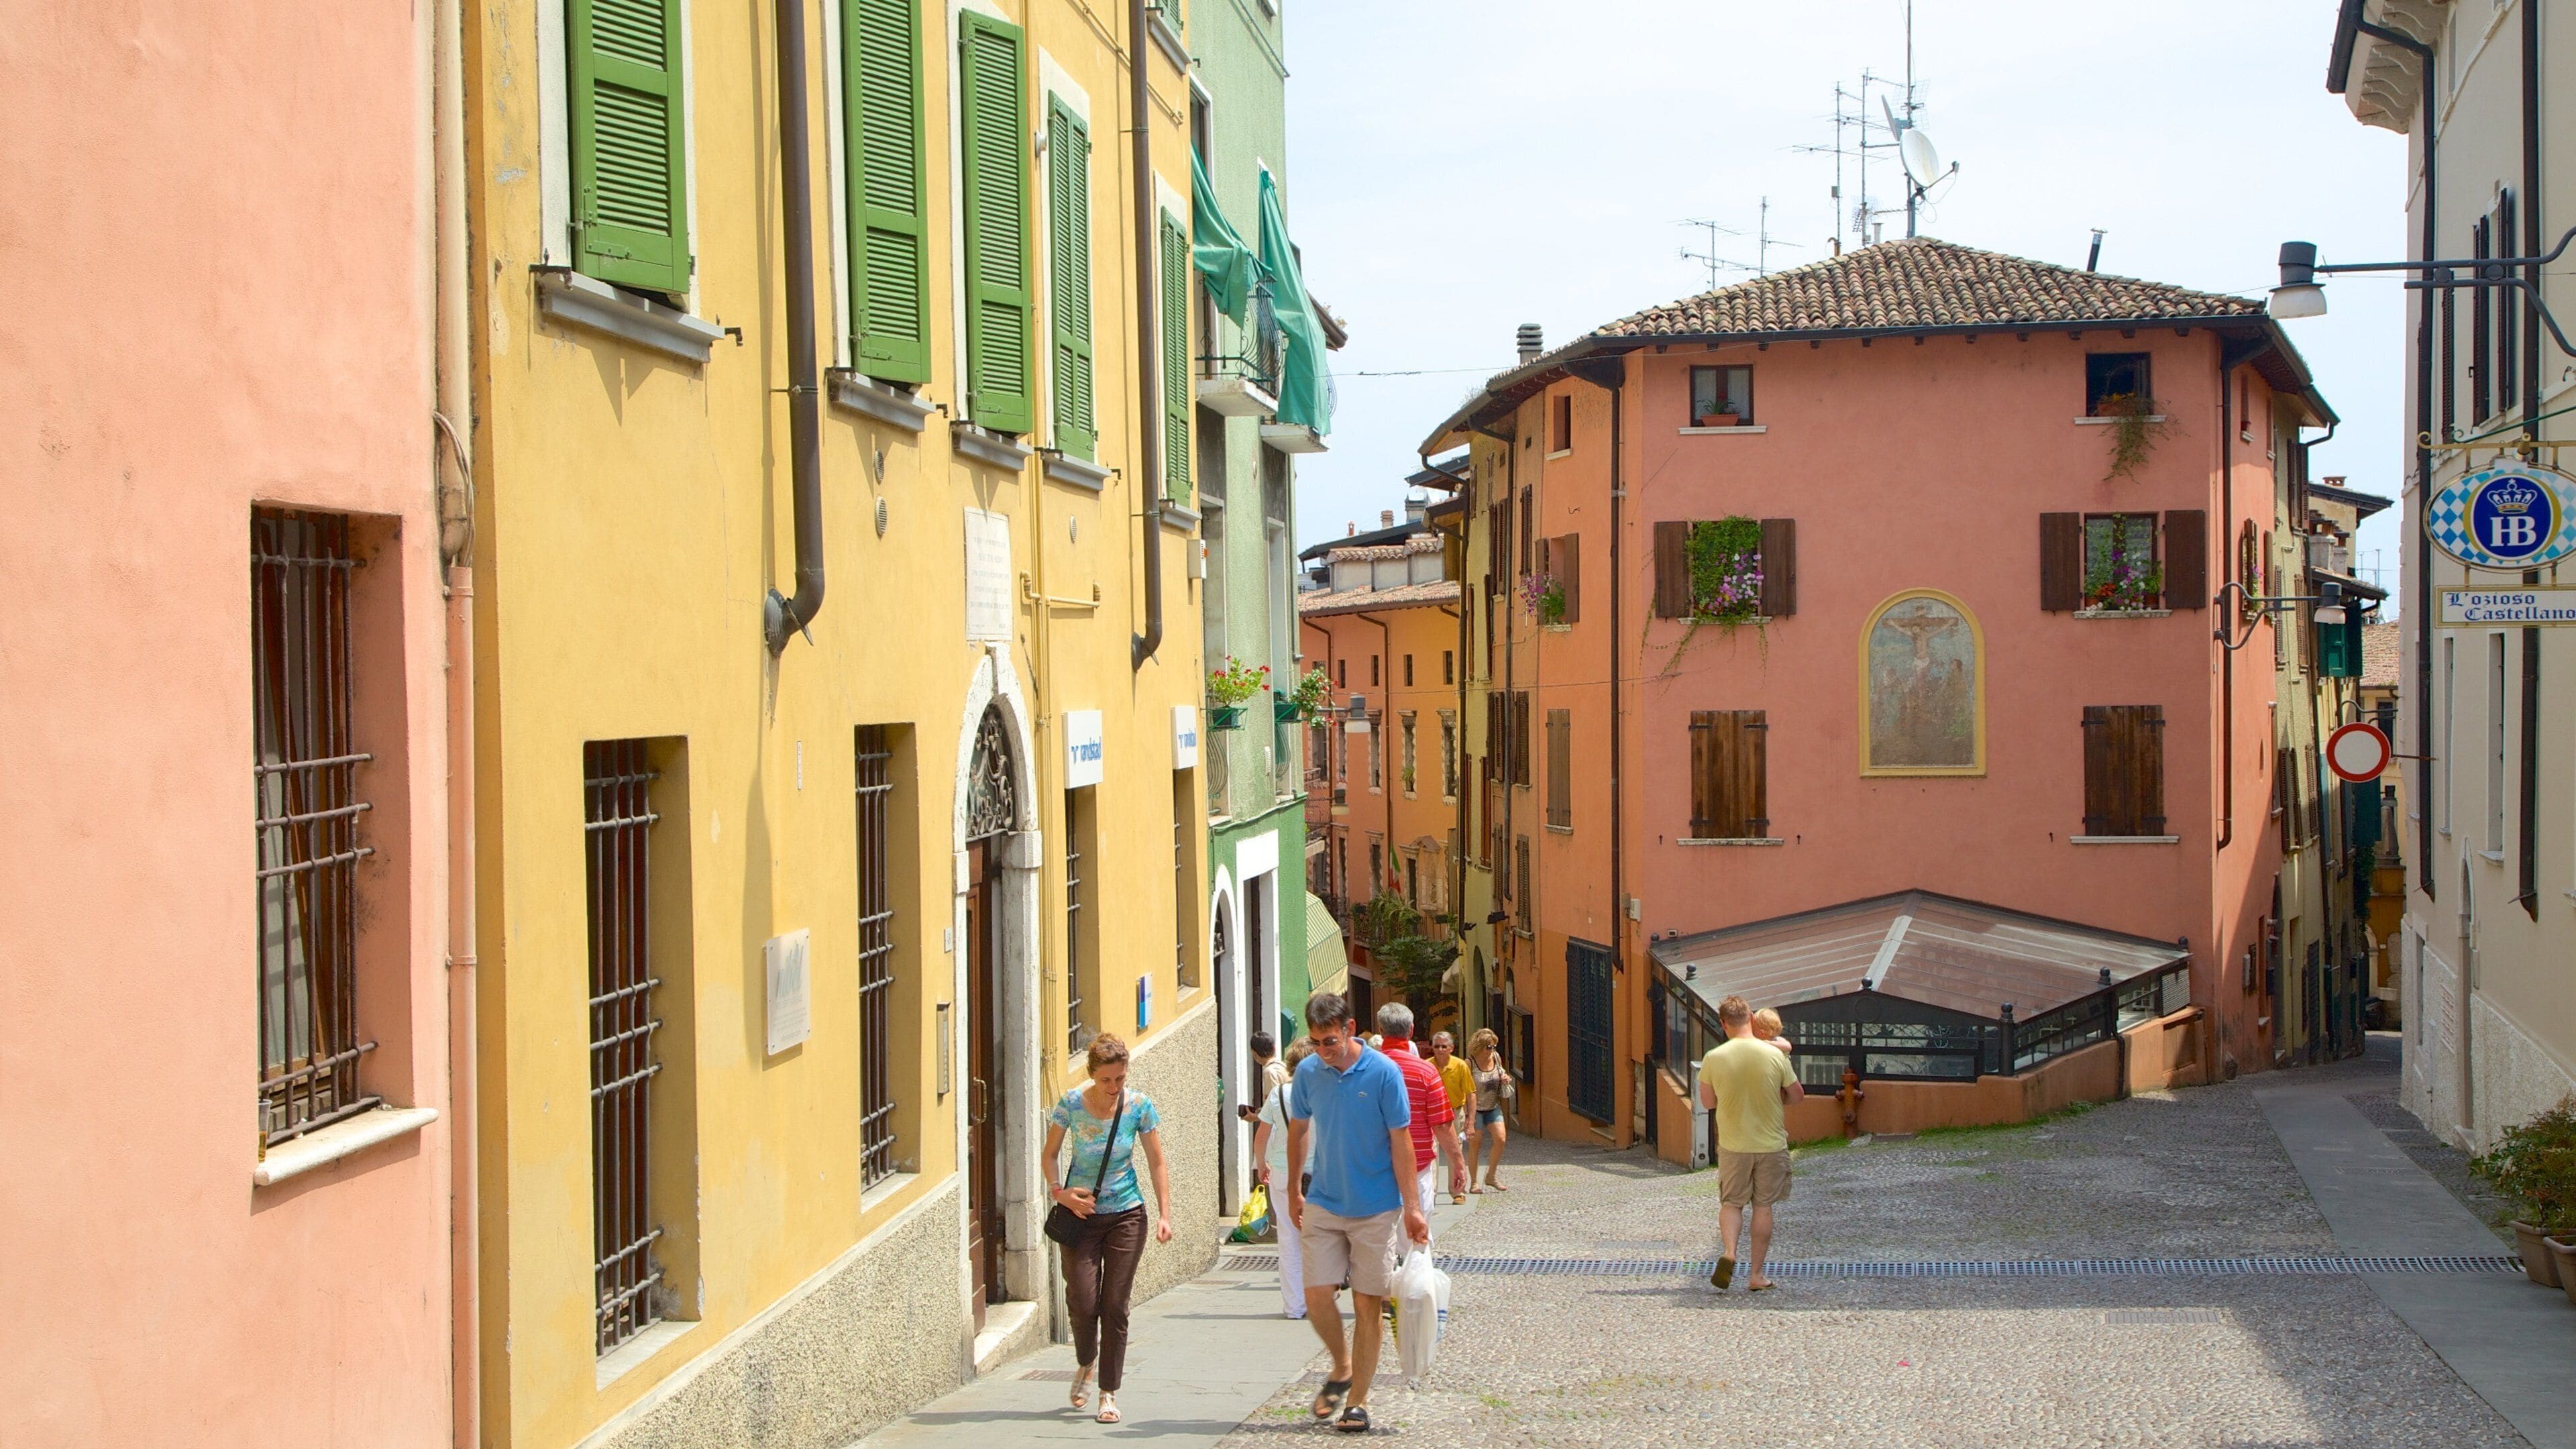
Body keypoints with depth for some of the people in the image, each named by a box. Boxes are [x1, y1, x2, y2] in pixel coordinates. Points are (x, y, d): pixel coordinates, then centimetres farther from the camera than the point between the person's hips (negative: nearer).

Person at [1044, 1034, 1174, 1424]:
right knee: (1083, 1302, -6)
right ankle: (1086, 1365, 25)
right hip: (1081, 1215, 0)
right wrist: (1060, 1192, -10)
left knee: (1115, 1305, -2)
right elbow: (1050, 1154, 5)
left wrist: (1165, 1215, -7)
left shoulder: (1139, 1106, -7)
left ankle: (1109, 1393, 8)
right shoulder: (1072, 1104, -8)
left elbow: (1157, 1162, 0)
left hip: (1126, 1216, 0)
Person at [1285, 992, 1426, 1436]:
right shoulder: (1308, 1072, -1)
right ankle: (1342, 1368, 23)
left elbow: (1400, 1142, -8)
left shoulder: (1383, 1073, -12)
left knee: (1367, 1303, 2)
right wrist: (1294, 1191, 19)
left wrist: (1412, 1208, -10)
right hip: (1323, 1204, 3)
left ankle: (1358, 1401, 12)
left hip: (1375, 1210, -3)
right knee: (1317, 1295, -4)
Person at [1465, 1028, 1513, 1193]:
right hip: (1475, 1109, -5)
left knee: (1500, 1138, -9)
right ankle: (1473, 1183, 11)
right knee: (1474, 1143, 0)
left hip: (1493, 1107, 5)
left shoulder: (1496, 1057, 0)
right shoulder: (1470, 1063, -17)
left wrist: (1506, 1079, -5)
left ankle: (1490, 1176, 7)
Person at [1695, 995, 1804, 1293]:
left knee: (1731, 1203, 14)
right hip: (1771, 1144, 0)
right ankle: (1756, 1274, 12)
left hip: (1733, 1145, 0)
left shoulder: (1713, 1058, -10)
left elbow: (1708, 1102, 1)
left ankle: (1728, 1252, -12)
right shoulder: (1775, 1056, -10)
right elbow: (1797, 1094, 3)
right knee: (1763, 1207, 11)